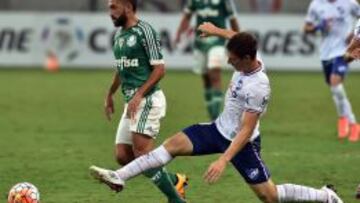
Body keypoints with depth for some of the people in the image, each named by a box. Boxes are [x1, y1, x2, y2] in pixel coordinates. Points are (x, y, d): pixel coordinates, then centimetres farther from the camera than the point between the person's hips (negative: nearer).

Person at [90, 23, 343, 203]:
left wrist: (223, 160, -36)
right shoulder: (248, 58, -11)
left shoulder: (258, 87, -32)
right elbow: (238, 39, 16)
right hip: (220, 129, 8)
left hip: (241, 142, -8)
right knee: (174, 143, -6)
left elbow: (246, 130, -31)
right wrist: (218, 31, 26)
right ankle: (120, 177, -10)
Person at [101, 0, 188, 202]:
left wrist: (139, 94, -21)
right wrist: (110, 94, 31)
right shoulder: (119, 34, 15)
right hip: (132, 102, 9)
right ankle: (175, 180, 16)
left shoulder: (145, 31, -11)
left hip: (147, 99, -9)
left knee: (141, 152, -17)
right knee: (123, 156, 3)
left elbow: (159, 69, -14)